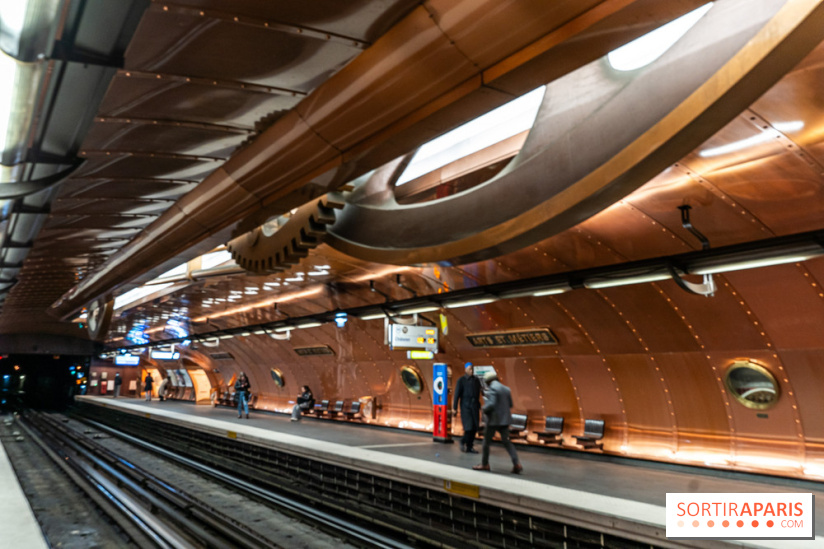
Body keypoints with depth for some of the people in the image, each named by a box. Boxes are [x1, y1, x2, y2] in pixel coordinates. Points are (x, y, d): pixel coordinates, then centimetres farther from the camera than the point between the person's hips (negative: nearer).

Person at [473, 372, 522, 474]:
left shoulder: (492, 389, -14)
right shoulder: (506, 389, 9)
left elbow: (491, 404, -24)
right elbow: (510, 404, 14)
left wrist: (484, 409, -6)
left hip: (493, 420, -7)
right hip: (505, 420, 7)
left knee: (486, 441, 9)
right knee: (506, 442, 12)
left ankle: (484, 464, 18)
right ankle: (516, 463, -1)